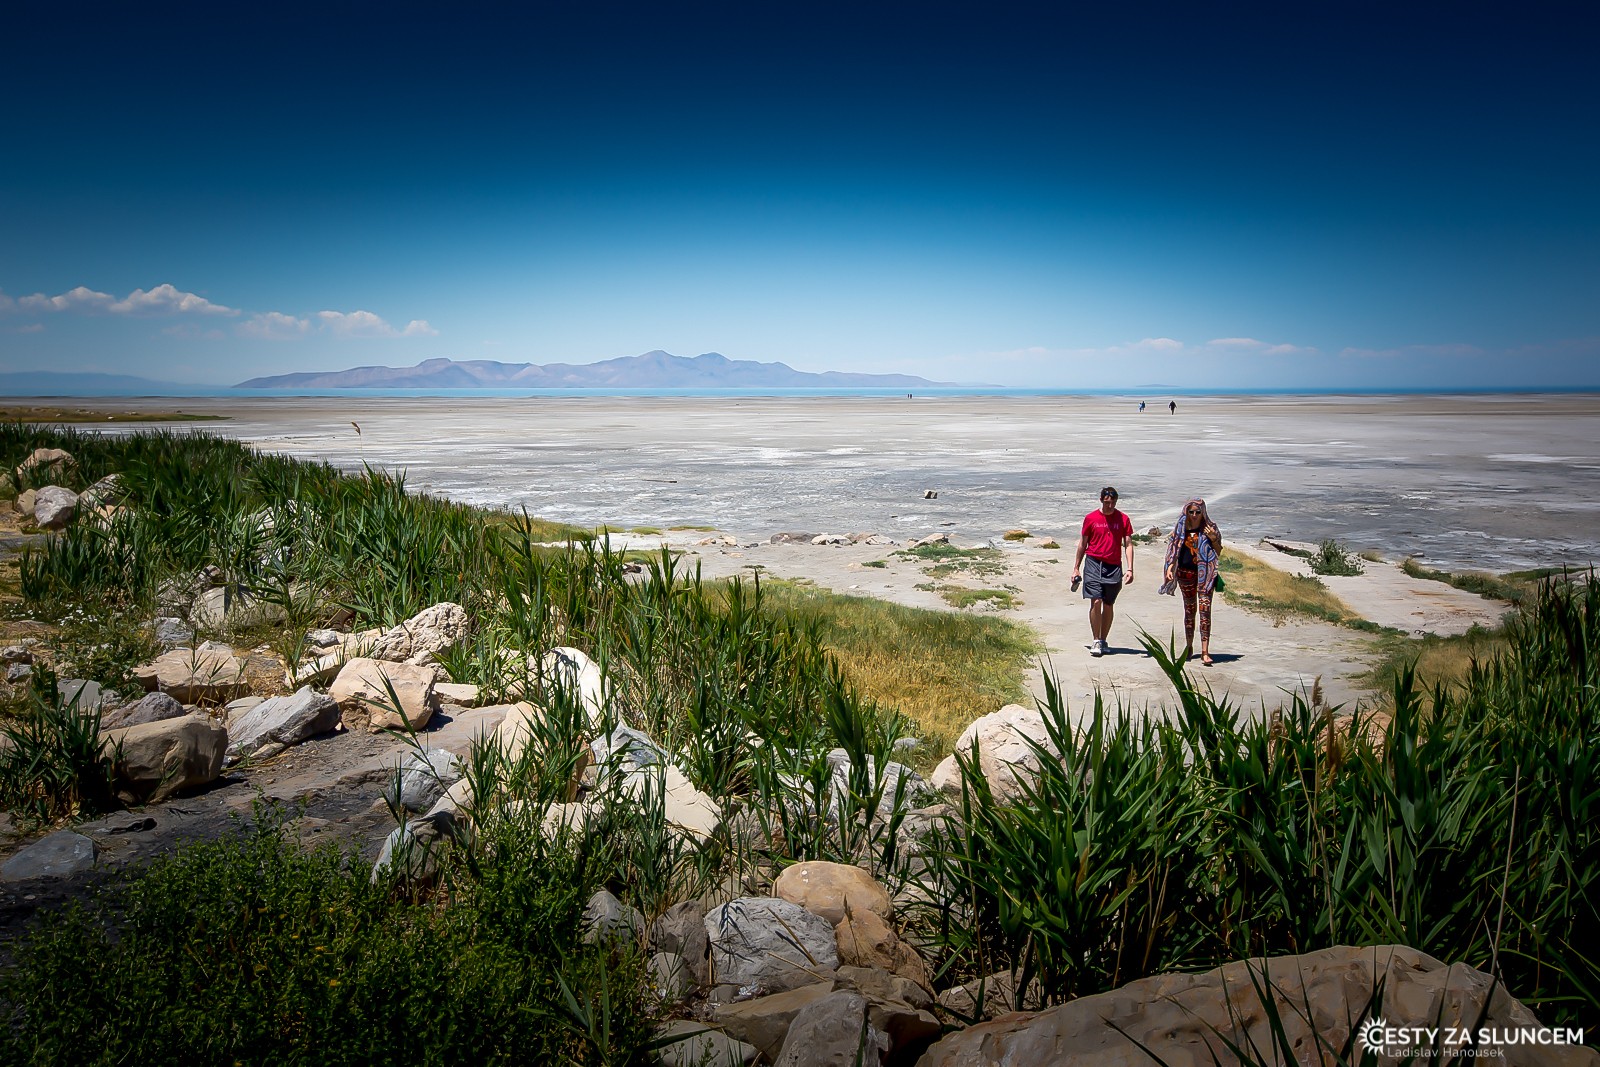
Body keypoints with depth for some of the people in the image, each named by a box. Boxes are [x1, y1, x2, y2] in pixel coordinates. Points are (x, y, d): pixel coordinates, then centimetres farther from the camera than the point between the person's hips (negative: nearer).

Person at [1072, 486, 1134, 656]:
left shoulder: (1123, 519, 4)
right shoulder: (1091, 518, 2)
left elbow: (1128, 544, 4)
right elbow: (1083, 543, 10)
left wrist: (1130, 569, -7)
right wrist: (1076, 568, 10)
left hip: (1114, 567, 1)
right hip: (1094, 564, -1)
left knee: (1109, 605, 7)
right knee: (1096, 601, -12)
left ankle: (1103, 641, 18)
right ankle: (1096, 641, -6)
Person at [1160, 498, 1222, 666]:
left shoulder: (1210, 529, 1)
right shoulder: (1181, 528, 5)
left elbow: (1218, 554, 4)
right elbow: (1174, 550, 9)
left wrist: (1214, 539, -12)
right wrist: (1170, 568, -4)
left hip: (1204, 574, -2)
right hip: (1185, 572, 2)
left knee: (1204, 610, -12)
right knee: (1189, 610, 13)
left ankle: (1205, 652, -15)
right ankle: (1188, 647, 26)